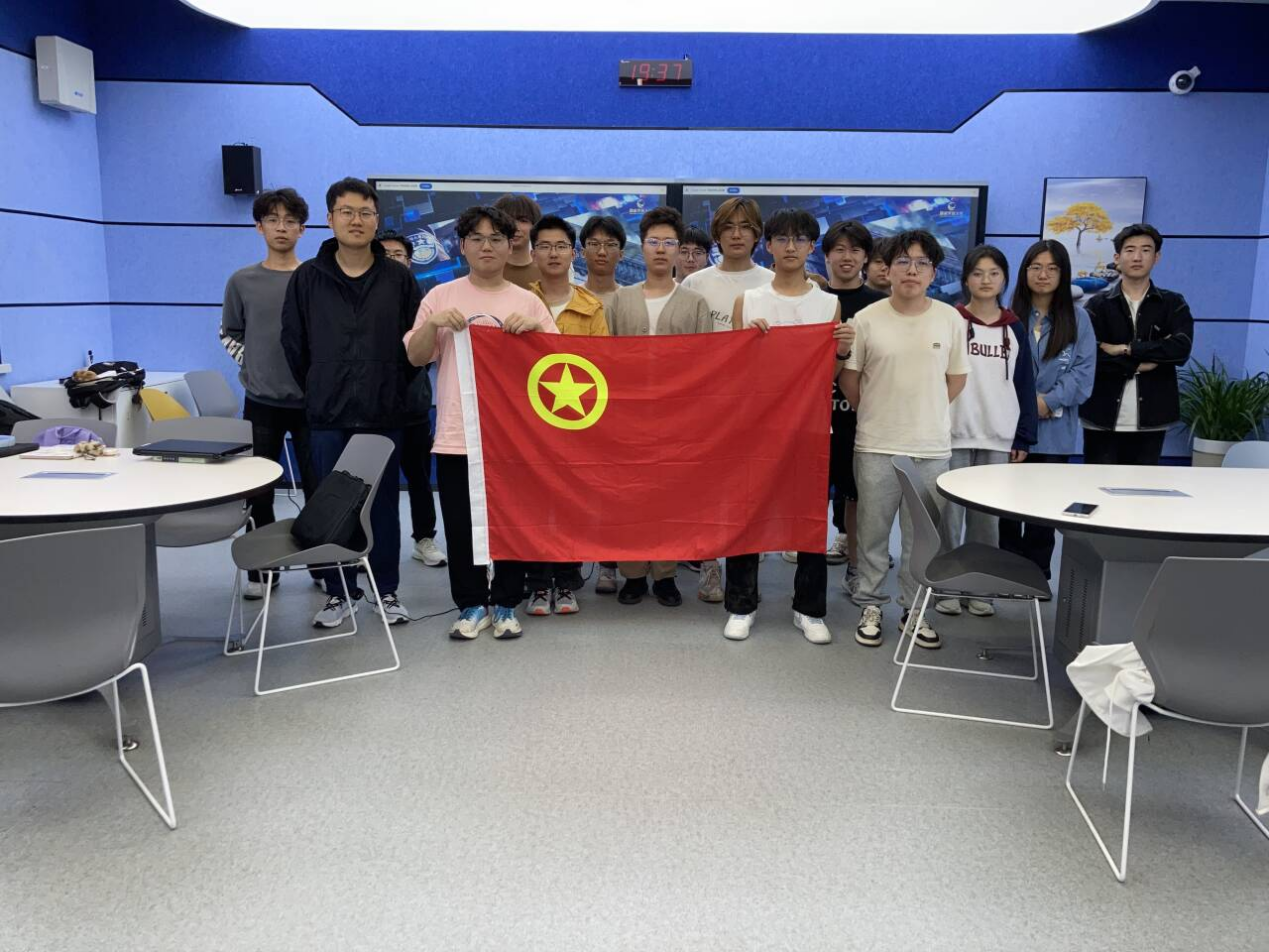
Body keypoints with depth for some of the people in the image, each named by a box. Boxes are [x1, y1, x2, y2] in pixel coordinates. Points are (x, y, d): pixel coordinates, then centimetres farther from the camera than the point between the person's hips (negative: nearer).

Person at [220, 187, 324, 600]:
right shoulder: (242, 281, 4)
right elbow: (229, 333, 16)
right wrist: (248, 364, 3)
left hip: (312, 399, -1)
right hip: (260, 401, 2)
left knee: (318, 488, 4)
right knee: (258, 491, 7)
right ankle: (262, 570, 20)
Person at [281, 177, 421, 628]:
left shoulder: (399, 279, 2)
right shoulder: (307, 278, 3)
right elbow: (294, 343, 8)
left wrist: (394, 388, 3)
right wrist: (320, 391, 7)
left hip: (384, 416, 0)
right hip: (328, 417, 1)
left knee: (384, 505, 8)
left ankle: (387, 591, 19)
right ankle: (339, 593, 19)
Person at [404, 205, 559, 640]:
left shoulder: (528, 301, 7)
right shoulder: (441, 296, 7)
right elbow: (415, 357, 5)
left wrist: (535, 327, -16)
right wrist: (434, 323, -13)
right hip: (457, 433, 0)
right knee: (461, 525, 5)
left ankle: (505, 606, 20)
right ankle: (471, 605, 20)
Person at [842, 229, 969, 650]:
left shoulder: (951, 319, 1)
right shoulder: (867, 319, -4)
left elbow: (956, 377, 11)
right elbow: (848, 377, 4)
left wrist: (926, 413, 8)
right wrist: (876, 413, 7)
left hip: (932, 447, 2)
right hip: (877, 446, -1)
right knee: (873, 532, 8)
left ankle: (914, 610, 25)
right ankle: (870, 606, 22)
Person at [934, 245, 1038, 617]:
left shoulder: (1015, 328, 10)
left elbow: (1025, 385, 10)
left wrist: (1024, 438, 5)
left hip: (998, 437, 3)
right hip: (954, 433, -2)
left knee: (988, 515, 7)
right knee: (950, 512, 1)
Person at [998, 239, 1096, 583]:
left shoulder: (1077, 318, 6)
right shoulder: (1008, 314, 2)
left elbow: (1084, 370, -1)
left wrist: (1049, 401, -12)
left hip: (1055, 429, 1)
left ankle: (1037, 574, 18)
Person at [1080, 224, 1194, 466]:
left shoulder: (1173, 304, 6)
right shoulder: (1098, 304, 3)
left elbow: (1181, 349, -12)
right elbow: (1092, 357, -11)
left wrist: (1126, 349, -14)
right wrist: (1144, 363, -11)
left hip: (1150, 418, 1)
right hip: (1103, 417, -1)